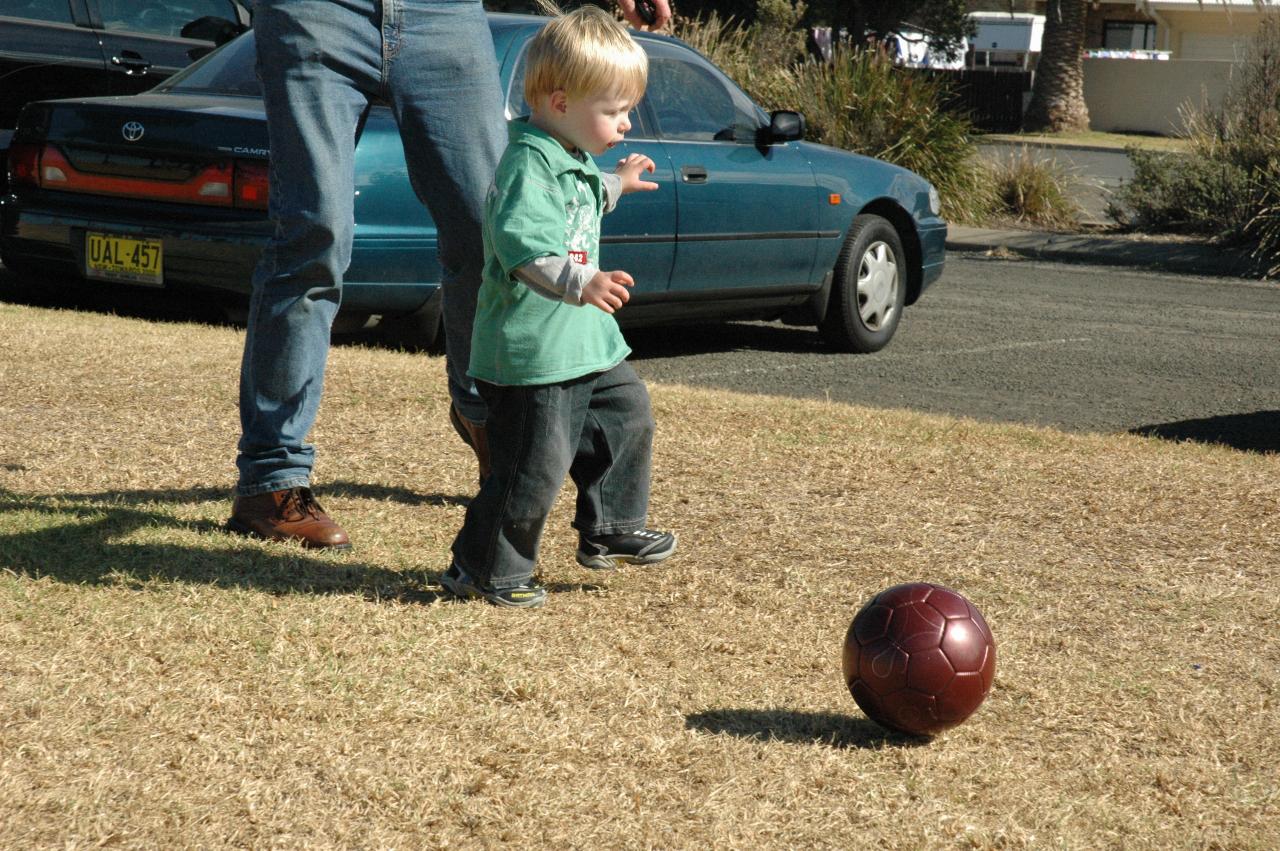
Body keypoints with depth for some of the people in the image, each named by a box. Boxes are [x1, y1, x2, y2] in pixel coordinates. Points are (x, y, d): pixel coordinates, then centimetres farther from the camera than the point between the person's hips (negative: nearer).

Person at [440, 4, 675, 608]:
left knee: (628, 414, 21)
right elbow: (522, 245, -35)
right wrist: (582, 282, -47)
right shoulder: (530, 163, -21)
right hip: (533, 352, -11)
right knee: (537, 466, -7)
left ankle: (610, 530, 36)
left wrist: (615, 185, 42)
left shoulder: (574, 159, 13)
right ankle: (482, 570, 6)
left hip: (584, 342, 11)